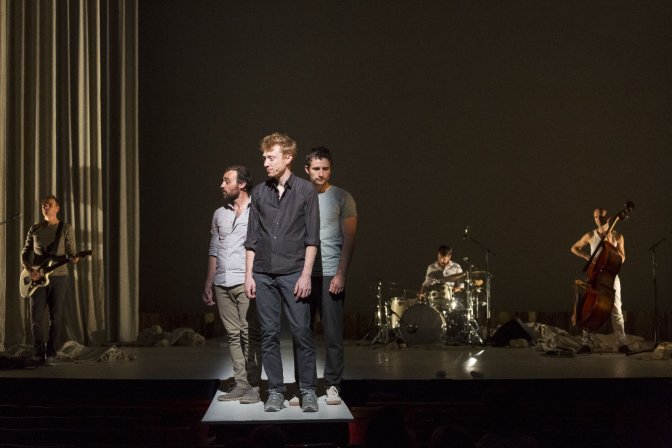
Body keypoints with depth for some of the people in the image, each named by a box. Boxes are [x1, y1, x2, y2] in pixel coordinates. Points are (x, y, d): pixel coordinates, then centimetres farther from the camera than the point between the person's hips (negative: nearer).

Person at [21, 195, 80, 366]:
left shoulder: (66, 228, 4)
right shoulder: (35, 229, 11)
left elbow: (71, 251, 3)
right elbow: (25, 253, 12)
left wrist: (74, 258, -21)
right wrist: (30, 270, -6)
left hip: (58, 276, -2)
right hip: (37, 277, 2)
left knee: (56, 318, -2)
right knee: (36, 318, -1)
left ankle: (51, 354, 7)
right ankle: (39, 353, 11)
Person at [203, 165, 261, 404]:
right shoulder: (219, 214, 17)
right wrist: (208, 284, 16)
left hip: (245, 283, -5)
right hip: (222, 283, 6)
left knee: (249, 334, -6)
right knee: (233, 335, 6)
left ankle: (253, 386, -2)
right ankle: (240, 385, 11)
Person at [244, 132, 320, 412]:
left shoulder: (306, 191, 0)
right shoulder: (259, 193, 9)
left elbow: (312, 238, -2)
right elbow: (252, 239, 11)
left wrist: (306, 275, -9)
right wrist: (249, 275, 6)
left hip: (293, 274, -3)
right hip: (264, 275, 3)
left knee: (302, 333, -2)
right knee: (269, 334, 5)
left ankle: (308, 391, 9)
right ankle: (275, 391, 13)